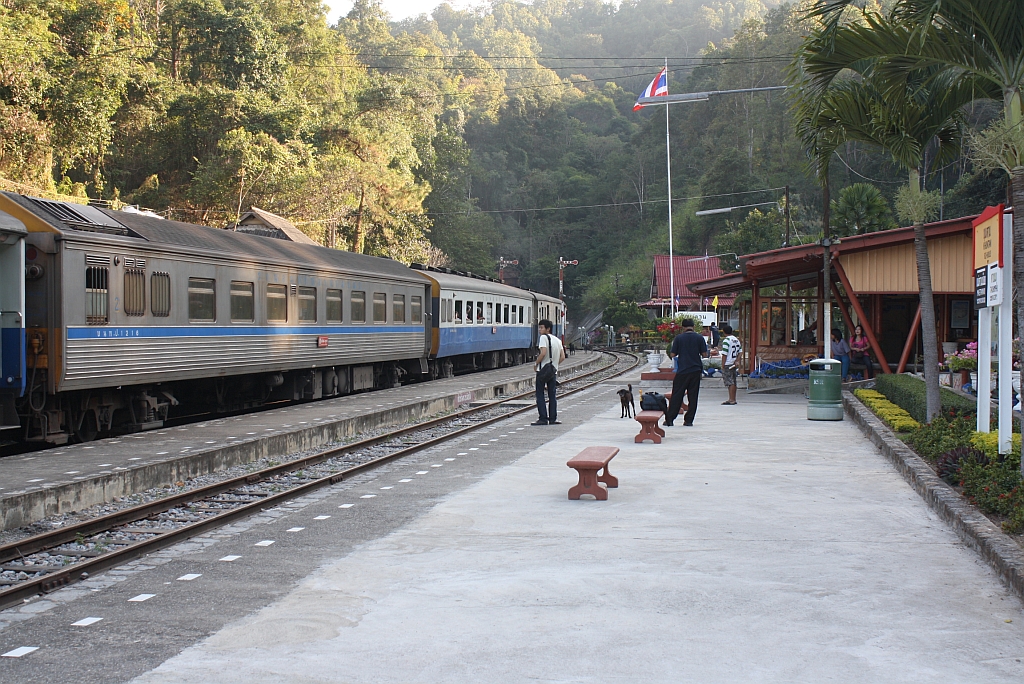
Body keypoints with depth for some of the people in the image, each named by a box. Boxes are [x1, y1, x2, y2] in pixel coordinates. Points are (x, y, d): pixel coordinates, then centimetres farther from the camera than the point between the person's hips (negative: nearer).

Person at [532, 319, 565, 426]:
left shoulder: (543, 337, -8)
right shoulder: (558, 340, 12)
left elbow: (543, 353, -20)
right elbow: (562, 357, 7)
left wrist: (536, 364, -8)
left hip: (542, 370, -6)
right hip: (553, 371, 6)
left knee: (540, 395, -1)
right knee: (552, 396, 11)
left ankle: (543, 418, -5)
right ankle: (552, 419, 9)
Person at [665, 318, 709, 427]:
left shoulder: (678, 338, -3)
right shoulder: (699, 338, -1)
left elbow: (672, 354, -3)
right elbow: (704, 354, -2)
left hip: (682, 370, -1)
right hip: (696, 370, 1)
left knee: (676, 396, 4)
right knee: (693, 396, 6)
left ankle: (669, 419, 3)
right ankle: (689, 420, 5)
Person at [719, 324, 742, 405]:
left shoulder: (726, 341, -14)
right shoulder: (737, 340, 11)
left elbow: (724, 355, -16)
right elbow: (740, 352, 11)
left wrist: (722, 366, -11)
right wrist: (737, 361, 3)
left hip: (727, 364, -8)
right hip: (734, 364, 8)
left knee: (729, 383, -7)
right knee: (733, 382, 14)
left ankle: (731, 400, -9)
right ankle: (733, 399, 20)